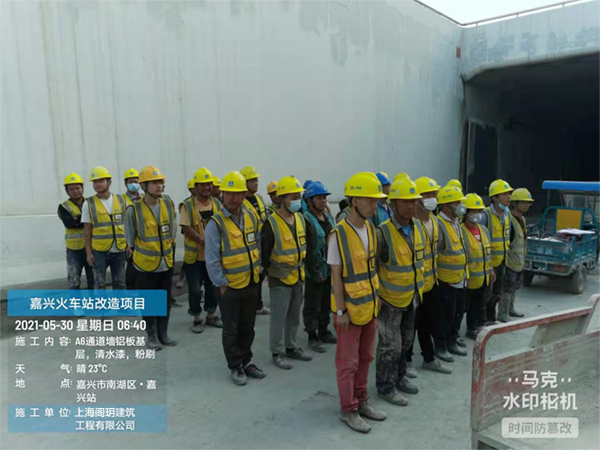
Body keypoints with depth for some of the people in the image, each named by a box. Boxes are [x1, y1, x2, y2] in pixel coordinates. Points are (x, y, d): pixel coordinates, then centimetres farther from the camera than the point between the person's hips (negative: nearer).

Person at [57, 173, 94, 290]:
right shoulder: (64, 207, 0)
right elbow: (69, 223, -18)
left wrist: (77, 219, -19)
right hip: (74, 250, -2)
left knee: (93, 281, 12)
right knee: (74, 282, 4)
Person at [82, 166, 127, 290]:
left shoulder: (121, 200, 3)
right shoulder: (89, 204, -2)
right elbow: (87, 231, 0)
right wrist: (88, 252, -4)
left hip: (119, 249, 2)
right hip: (99, 251, -2)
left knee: (120, 283, 13)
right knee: (99, 284, 8)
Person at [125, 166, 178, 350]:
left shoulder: (169, 204, -3)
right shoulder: (134, 210, -14)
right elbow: (130, 239, -2)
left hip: (167, 263, 4)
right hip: (146, 264, -3)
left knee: (165, 300, 13)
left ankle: (163, 334, 27)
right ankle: (152, 336, 22)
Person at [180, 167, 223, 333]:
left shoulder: (217, 204, 4)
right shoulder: (187, 205, -9)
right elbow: (187, 228, -15)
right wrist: (204, 241, -24)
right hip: (194, 255, -4)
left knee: (213, 287, 14)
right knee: (195, 289, 4)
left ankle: (211, 315, 31)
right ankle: (197, 319, 21)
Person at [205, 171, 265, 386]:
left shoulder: (251, 217, 1)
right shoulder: (215, 223, -17)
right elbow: (212, 260, -16)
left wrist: (257, 270, 9)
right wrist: (222, 285, -13)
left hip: (251, 284, 5)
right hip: (230, 287, -5)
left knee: (248, 327, 18)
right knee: (231, 330, 10)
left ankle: (246, 361, 35)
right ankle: (235, 367, 27)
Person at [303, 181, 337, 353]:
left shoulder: (328, 217, 10)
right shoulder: (306, 220, -16)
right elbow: (307, 250, -20)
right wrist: (314, 272, -19)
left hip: (329, 269, 8)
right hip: (315, 271, -8)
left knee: (326, 303, 19)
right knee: (313, 306, 4)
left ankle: (323, 332, 33)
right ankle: (312, 337, 18)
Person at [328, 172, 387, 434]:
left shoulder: (371, 229, 2)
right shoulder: (339, 234, -19)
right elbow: (336, 276, -16)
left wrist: (376, 298, 13)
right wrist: (341, 311, -14)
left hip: (370, 307, 7)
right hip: (350, 309, -7)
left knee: (365, 358, 18)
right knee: (348, 362, 7)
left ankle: (361, 401, 35)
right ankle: (348, 410, 22)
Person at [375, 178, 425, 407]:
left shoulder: (417, 226, -1)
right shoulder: (383, 233, -24)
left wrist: (419, 285, 16)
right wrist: (376, 294, -15)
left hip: (411, 296, 7)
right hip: (390, 298, -7)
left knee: (406, 340, 21)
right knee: (390, 345, 4)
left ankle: (399, 378, 41)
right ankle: (386, 387, 23)